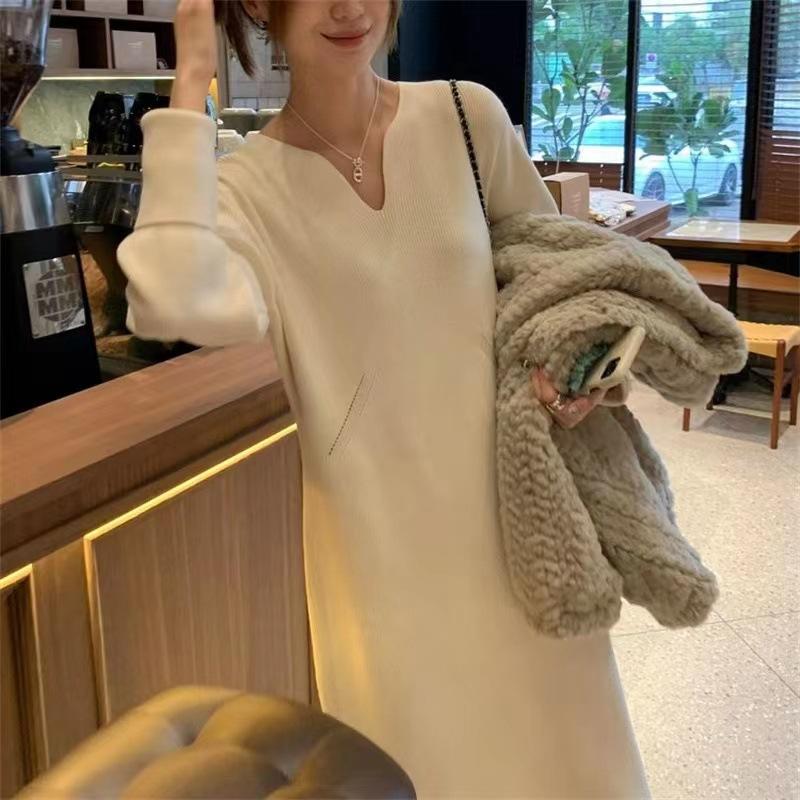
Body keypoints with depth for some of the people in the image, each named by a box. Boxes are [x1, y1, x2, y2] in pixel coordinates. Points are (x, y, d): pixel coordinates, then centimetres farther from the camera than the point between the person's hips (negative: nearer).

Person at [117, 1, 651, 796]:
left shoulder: (466, 114, -4)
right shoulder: (247, 185, -11)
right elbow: (175, 305, -34)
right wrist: (190, 89, -24)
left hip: (515, 487, 3)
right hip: (382, 526, -2)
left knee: (559, 735, 18)